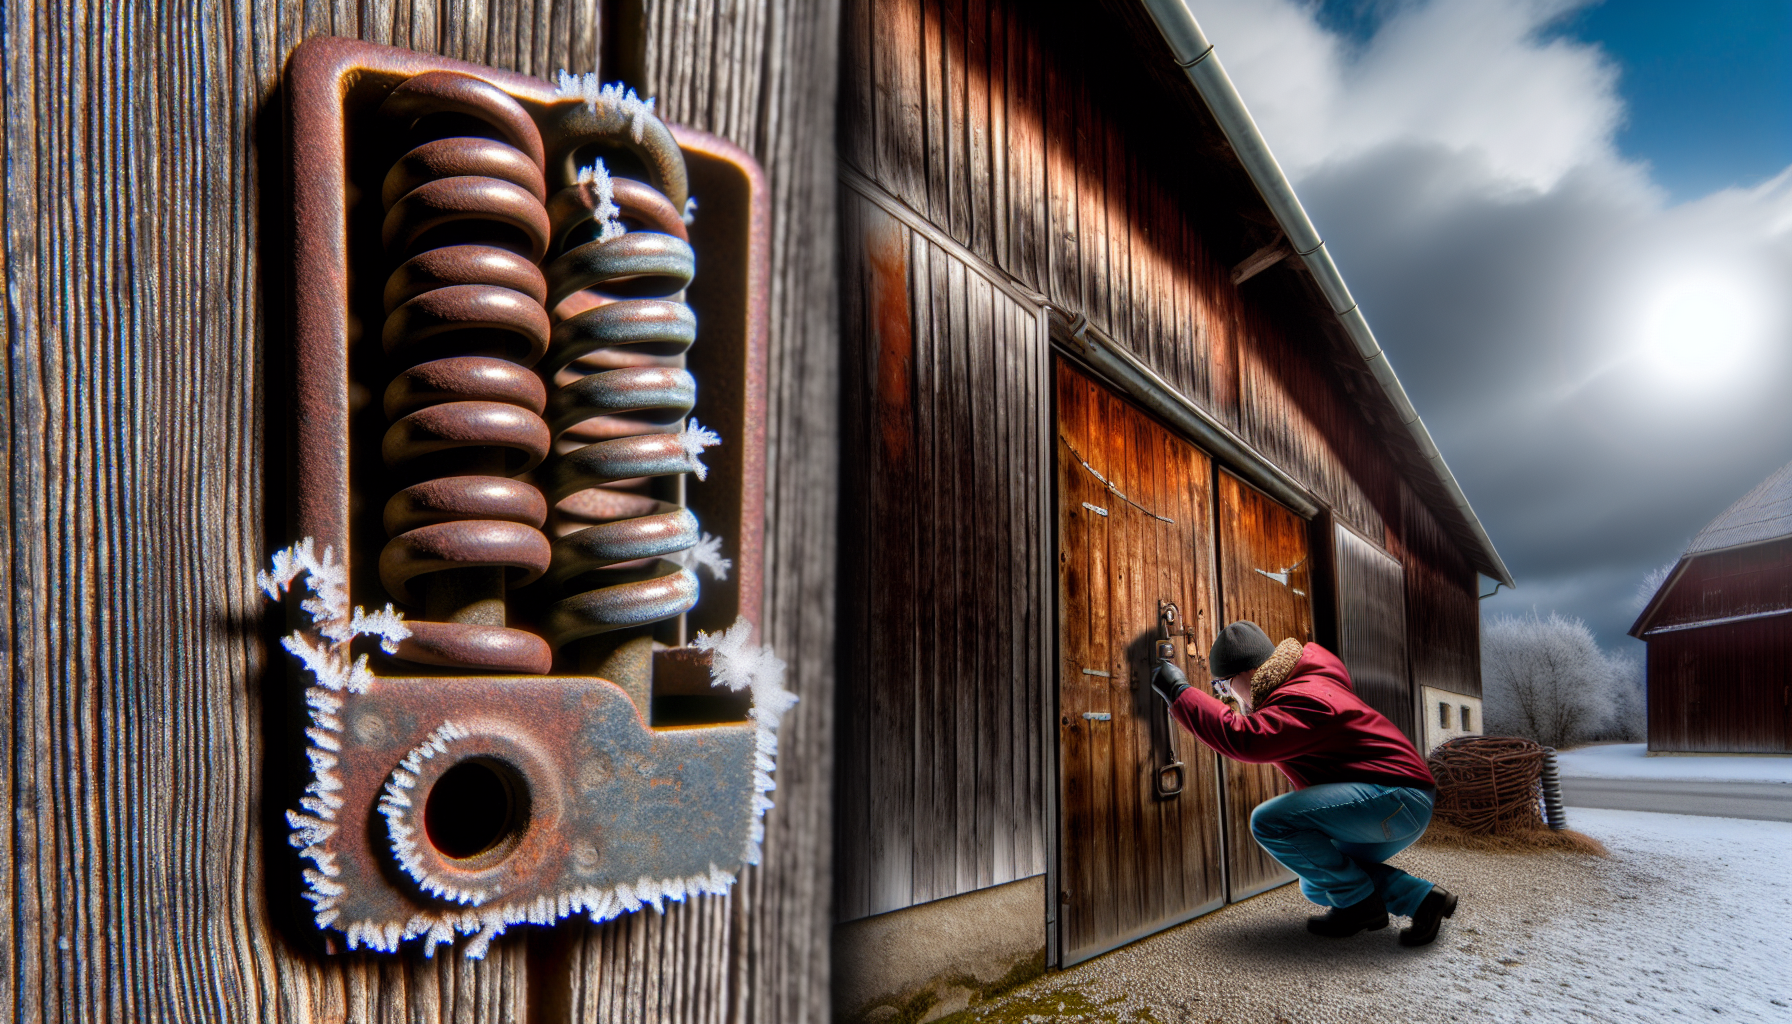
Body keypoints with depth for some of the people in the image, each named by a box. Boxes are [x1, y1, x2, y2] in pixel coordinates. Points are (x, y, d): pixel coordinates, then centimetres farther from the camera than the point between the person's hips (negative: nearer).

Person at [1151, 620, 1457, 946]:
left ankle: (1358, 903, -7)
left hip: (1397, 797, -11)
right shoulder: (1299, 686, 12)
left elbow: (1246, 738, -37)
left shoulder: (1305, 700, -21)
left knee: (1271, 820, -22)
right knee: (1317, 885, 18)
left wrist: (1180, 692, -30)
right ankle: (1420, 897, 10)